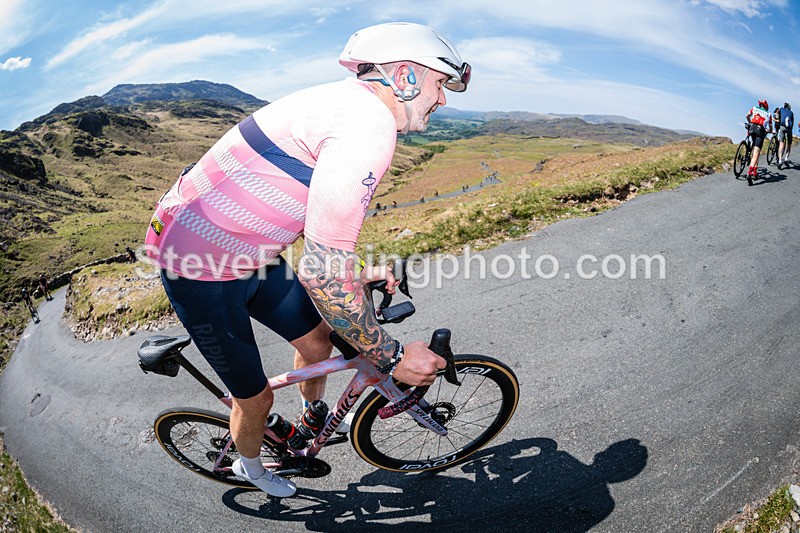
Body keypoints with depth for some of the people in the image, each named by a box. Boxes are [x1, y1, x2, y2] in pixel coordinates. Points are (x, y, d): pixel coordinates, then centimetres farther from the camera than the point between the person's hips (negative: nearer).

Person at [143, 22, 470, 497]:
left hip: (249, 251, 9)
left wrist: (360, 274, 25)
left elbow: (321, 222, 20)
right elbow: (320, 272, -32)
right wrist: (393, 357, -21)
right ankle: (250, 465, 43)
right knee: (256, 396, 9)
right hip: (200, 266, -9)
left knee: (316, 339, 17)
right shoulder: (370, 121, -27)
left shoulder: (351, 105, 6)